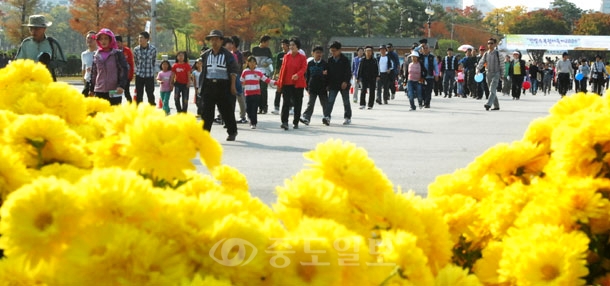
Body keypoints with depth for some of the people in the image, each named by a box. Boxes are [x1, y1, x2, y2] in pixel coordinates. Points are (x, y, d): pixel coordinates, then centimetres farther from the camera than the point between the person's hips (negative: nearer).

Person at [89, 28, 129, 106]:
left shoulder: (118, 54, 0)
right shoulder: (96, 56, 11)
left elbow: (124, 70, -5)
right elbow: (93, 73, 17)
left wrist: (122, 85, -16)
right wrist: (91, 89, 16)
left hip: (114, 91, -3)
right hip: (99, 91, 3)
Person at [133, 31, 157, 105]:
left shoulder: (153, 49, -8)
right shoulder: (136, 49, -4)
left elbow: (153, 61, 6)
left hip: (150, 76, -2)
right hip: (139, 75, 2)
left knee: (150, 95, 3)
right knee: (139, 96, 6)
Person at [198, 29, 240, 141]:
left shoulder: (227, 55, -1)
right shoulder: (206, 55, 11)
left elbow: (233, 71, -3)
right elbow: (203, 71, 18)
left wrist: (233, 85, -8)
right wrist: (201, 86, 14)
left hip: (223, 86, -3)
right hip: (208, 85, 3)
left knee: (227, 111, 7)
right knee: (206, 111, -3)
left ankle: (232, 132, 23)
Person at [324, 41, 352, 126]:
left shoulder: (345, 60, -7)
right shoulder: (330, 60, 5)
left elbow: (348, 72, -9)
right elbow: (328, 72, 10)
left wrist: (346, 81, -20)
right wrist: (328, 83, 7)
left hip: (343, 84, -3)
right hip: (333, 84, 3)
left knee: (346, 102, 9)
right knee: (330, 100, -10)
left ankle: (347, 117, 20)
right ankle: (327, 117, -19)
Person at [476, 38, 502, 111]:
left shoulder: (497, 53, -4)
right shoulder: (486, 54, 8)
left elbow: (501, 64, -1)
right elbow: (481, 62, 6)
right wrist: (478, 69, -13)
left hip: (496, 74, -5)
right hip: (488, 74, 5)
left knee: (492, 90, -19)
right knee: (491, 90, 10)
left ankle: (489, 104, -31)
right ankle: (496, 106, 21)